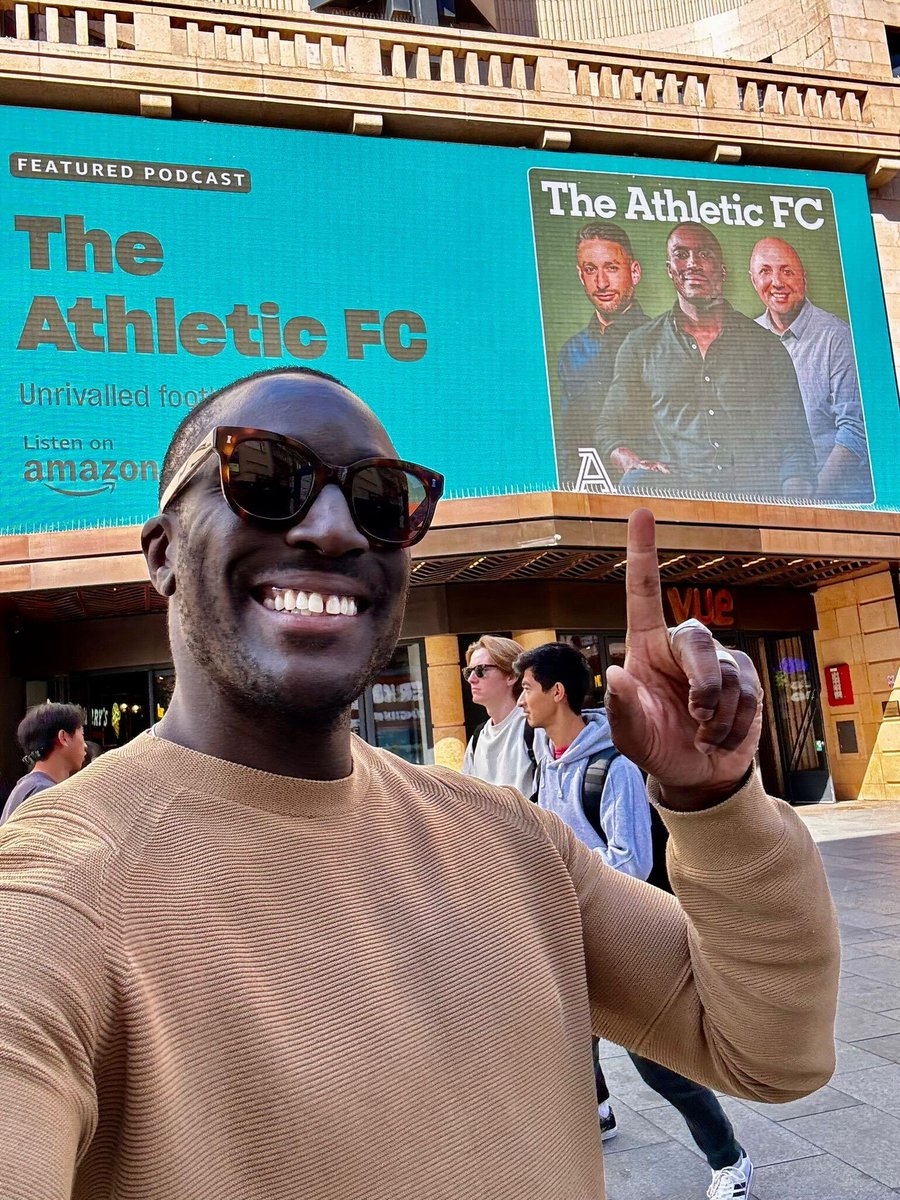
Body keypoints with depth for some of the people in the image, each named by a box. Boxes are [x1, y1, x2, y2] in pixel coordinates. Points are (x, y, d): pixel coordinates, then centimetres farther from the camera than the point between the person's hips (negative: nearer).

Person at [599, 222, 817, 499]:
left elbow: (793, 440, 14)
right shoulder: (641, 345, 17)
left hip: (752, 491, 1)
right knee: (639, 483, -35)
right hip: (668, 491, 0)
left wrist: (797, 504, -8)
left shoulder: (765, 346, 17)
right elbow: (612, 428, 14)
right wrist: (635, 464, -11)